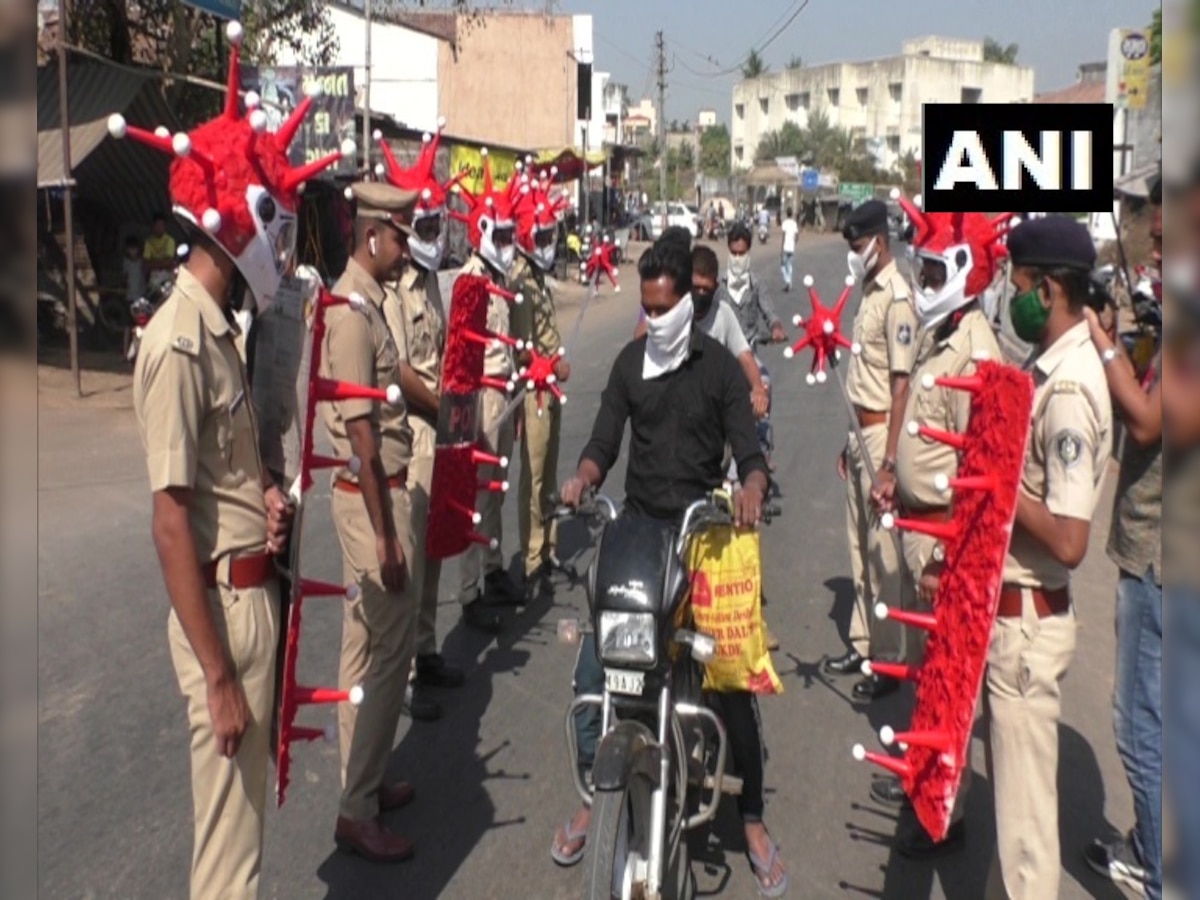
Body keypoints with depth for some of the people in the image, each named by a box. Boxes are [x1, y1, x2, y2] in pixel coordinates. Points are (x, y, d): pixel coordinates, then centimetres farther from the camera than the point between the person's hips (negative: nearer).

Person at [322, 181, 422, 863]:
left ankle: (366, 782, 31)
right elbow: (360, 433, -22)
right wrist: (383, 535, -21)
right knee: (390, 651, -2)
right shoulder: (352, 311, -20)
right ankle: (357, 811, 10)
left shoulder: (369, 301, 10)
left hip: (382, 488, 10)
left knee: (368, 643, 17)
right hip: (372, 497, -10)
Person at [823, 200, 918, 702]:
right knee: (859, 545, 16)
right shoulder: (869, 293, 14)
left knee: (883, 549, -4)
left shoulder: (898, 298, -16)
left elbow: (901, 382, -20)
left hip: (882, 432, -10)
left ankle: (888, 660, 6)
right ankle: (863, 644, 27)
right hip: (860, 430, 10)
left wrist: (889, 457, -23)